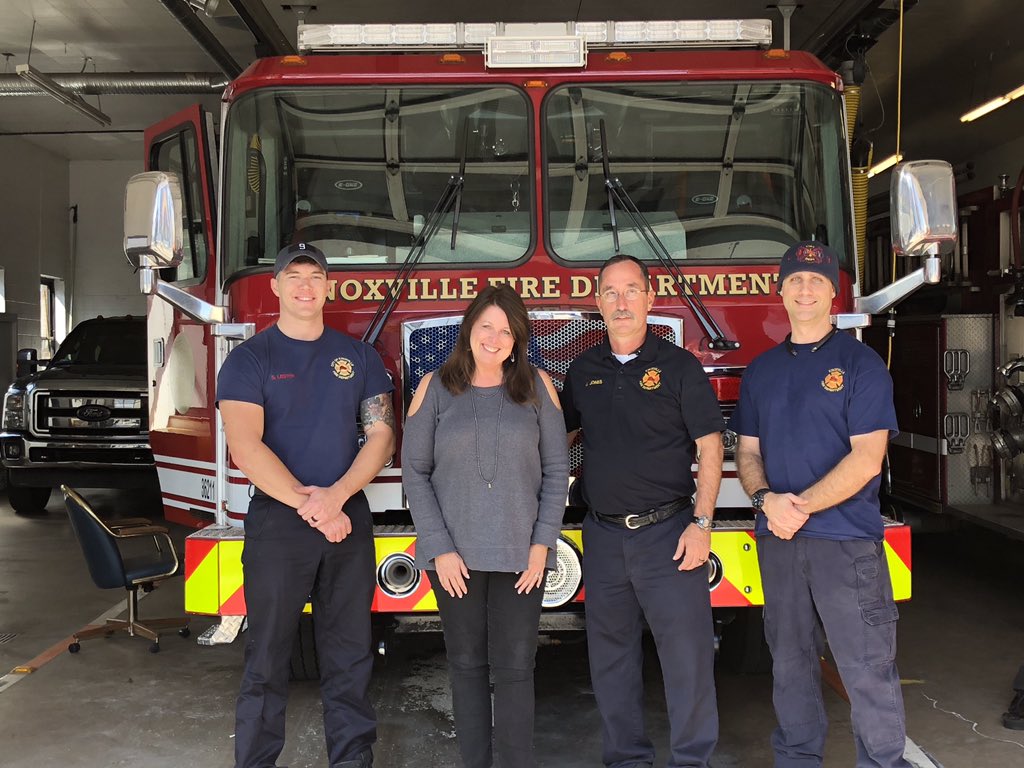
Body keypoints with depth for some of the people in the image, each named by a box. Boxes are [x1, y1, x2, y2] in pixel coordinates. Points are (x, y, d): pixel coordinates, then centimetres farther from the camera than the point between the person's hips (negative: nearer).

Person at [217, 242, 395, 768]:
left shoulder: (358, 356, 10)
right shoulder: (250, 359, 0)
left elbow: (381, 434, 3)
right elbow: (245, 448, -11)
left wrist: (335, 495, -11)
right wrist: (308, 504, -16)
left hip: (349, 520, 3)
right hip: (275, 521, -3)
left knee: (349, 653, 9)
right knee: (268, 656, 4)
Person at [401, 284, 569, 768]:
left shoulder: (537, 386, 3)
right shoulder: (435, 388, 2)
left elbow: (556, 470, 4)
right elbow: (415, 471, 0)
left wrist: (542, 543, -4)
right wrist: (439, 548, -7)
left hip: (520, 554, 0)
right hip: (456, 554, 0)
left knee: (515, 668, 2)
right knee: (467, 664, 9)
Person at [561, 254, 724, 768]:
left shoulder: (678, 365, -3)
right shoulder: (583, 370, 9)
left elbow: (709, 447, -5)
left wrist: (701, 523, -12)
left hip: (666, 532, -4)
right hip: (602, 534, 4)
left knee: (686, 652, 0)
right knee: (611, 654, 12)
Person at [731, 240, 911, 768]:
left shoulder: (860, 363, -3)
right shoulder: (761, 370, 12)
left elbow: (866, 457, -11)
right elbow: (748, 451, 10)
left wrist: (802, 505, -17)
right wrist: (767, 499, -10)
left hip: (847, 539, -4)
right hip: (777, 539, 5)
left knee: (868, 666, -1)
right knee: (791, 662, 14)